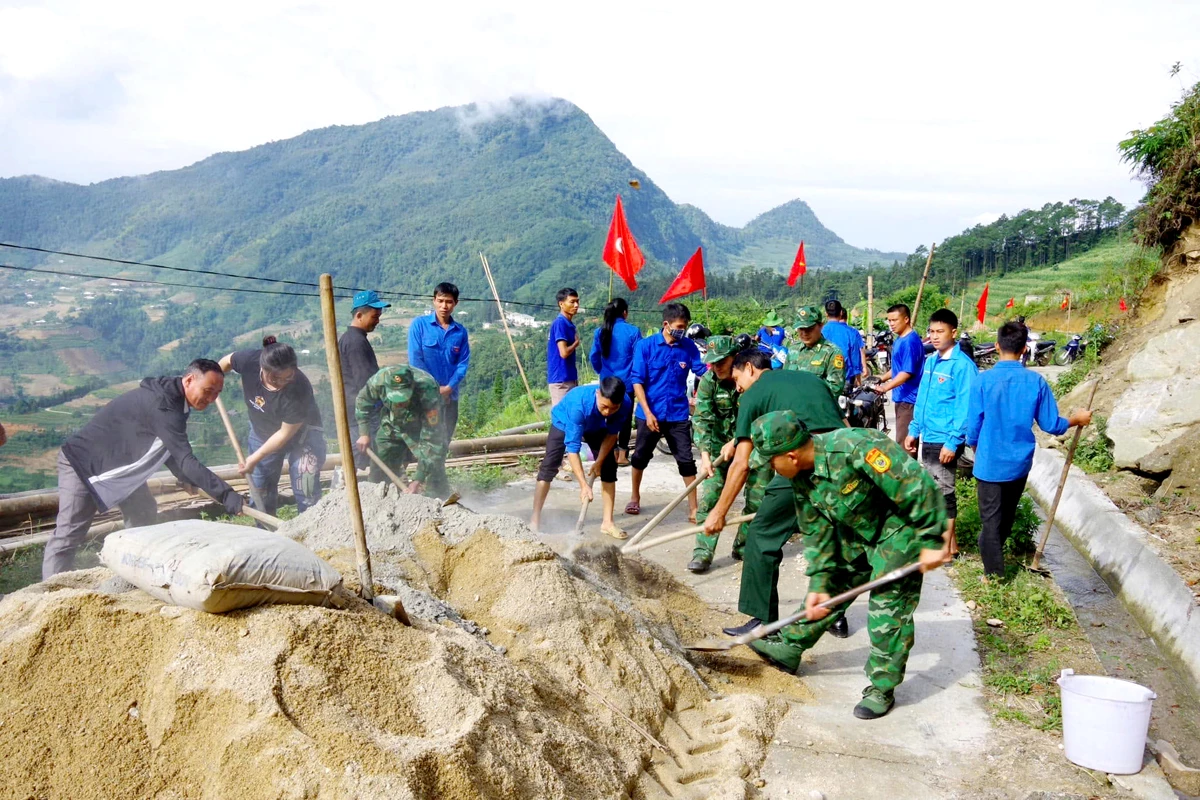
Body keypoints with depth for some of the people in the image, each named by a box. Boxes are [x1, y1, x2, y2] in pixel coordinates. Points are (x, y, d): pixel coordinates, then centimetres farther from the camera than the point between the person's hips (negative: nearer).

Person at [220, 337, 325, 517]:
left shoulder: (299, 390, -38)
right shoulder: (248, 361, -29)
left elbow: (285, 434, -26)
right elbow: (228, 361, -2)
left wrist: (255, 458, -19)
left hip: (300, 433, -4)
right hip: (262, 432, 5)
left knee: (306, 493, -10)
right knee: (260, 490, 13)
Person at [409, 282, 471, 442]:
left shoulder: (460, 331, 4)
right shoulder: (419, 324, -5)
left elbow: (463, 363, 3)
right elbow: (415, 359, -9)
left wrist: (448, 387, -11)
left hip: (450, 395, 4)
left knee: (444, 440, 13)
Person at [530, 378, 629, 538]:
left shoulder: (624, 404, -34)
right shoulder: (578, 403, -46)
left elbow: (612, 434, -14)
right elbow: (572, 447, -44)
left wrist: (599, 461, -15)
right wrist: (583, 484, -48)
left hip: (596, 427, 4)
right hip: (564, 422, -3)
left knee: (608, 467, -6)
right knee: (549, 467, -10)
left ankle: (608, 522, 1)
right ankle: (535, 518, 0)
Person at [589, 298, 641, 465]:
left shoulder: (600, 332, -1)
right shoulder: (633, 331, -11)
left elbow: (593, 357, 3)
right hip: (627, 382, -3)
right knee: (625, 417, 6)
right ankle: (622, 455, 7)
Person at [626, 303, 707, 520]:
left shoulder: (689, 346, -3)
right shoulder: (645, 345, -10)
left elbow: (703, 372, -6)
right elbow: (637, 381, -11)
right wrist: (648, 412, -16)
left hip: (678, 414, 1)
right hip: (650, 413, -1)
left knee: (686, 460, 1)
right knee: (641, 457, 16)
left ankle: (693, 508, 8)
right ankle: (635, 497, 36)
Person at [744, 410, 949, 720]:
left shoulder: (855, 447, -37)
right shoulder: (802, 479, -9)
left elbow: (916, 486, -32)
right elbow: (818, 533, 1)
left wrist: (932, 541, -27)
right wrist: (818, 584, -4)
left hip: (903, 528, -7)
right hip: (857, 533, 8)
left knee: (888, 608, -5)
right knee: (832, 586, 12)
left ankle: (883, 689, 9)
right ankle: (788, 648, 25)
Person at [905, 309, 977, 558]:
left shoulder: (962, 365, -15)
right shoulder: (930, 360, 9)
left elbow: (965, 407, -18)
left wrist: (952, 442, -20)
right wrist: (914, 430, 15)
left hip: (945, 441, -8)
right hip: (928, 438, 8)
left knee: (944, 492, 0)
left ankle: (947, 548, 11)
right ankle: (949, 540, 29)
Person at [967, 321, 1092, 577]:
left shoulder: (983, 380, -16)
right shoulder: (1036, 382, -10)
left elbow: (973, 427, -11)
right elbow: (1051, 425, -3)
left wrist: (977, 450, 10)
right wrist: (1076, 419, 17)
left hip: (990, 463, -3)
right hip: (1019, 463, 4)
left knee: (991, 520, 7)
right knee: (1007, 515, 24)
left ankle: (994, 577, 10)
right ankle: (994, 556, 44)